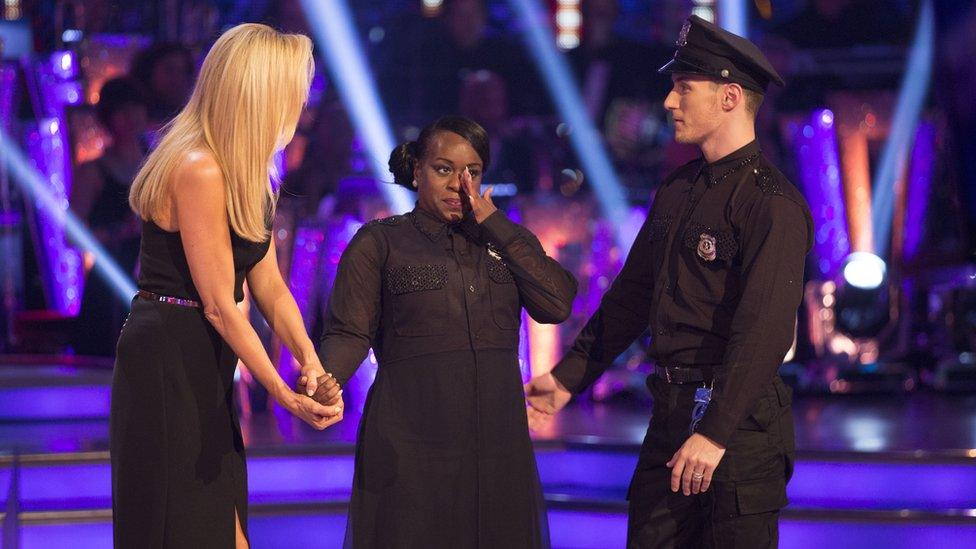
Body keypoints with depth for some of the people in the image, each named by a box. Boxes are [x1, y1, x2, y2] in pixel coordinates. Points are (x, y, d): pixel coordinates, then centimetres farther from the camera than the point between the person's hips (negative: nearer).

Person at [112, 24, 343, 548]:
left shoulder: (246, 176, 12)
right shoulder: (199, 170, -19)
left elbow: (270, 286, 8)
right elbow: (219, 305, -19)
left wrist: (310, 361, -7)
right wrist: (284, 394, -18)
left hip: (205, 367, 10)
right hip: (168, 363, -10)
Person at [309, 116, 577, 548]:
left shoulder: (507, 240, 14)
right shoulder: (380, 242, 4)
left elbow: (557, 305, -2)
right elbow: (349, 332, -4)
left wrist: (493, 224, -2)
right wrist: (325, 382, -26)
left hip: (497, 445, 3)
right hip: (411, 447, -3)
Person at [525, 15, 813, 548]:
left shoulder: (772, 203, -13)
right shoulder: (677, 190, 15)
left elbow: (763, 329, -21)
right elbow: (631, 297, 22)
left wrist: (714, 434, -27)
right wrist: (567, 378, 20)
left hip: (737, 422, -8)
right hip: (671, 414, 8)